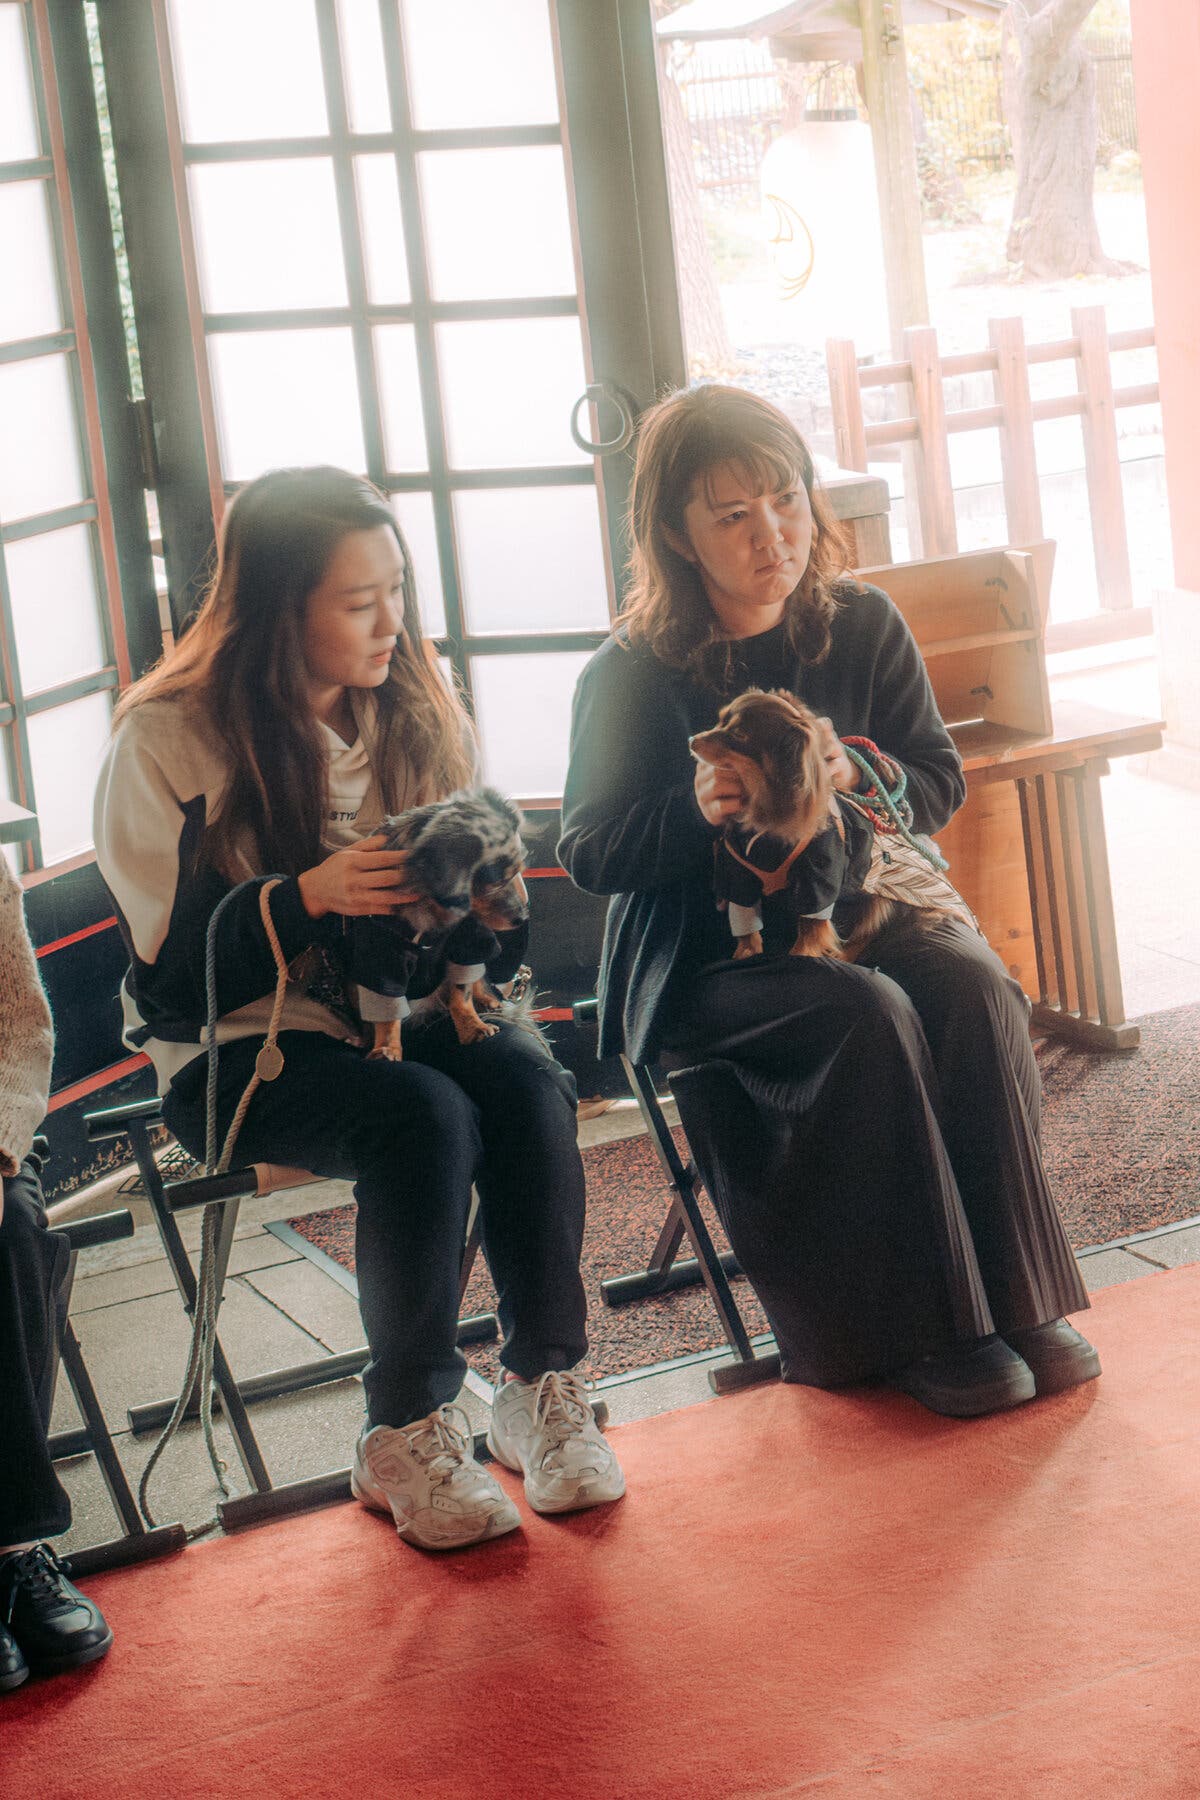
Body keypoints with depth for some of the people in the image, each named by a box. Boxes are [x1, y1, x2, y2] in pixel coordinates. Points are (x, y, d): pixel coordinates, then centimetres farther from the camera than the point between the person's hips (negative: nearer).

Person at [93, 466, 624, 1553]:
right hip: (235, 1052, -4)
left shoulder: (414, 715, 6)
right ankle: (406, 1437, -19)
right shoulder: (165, 741, -10)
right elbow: (175, 979, -13)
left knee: (528, 1086, -27)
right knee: (424, 1116, -32)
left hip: (405, 1014, 5)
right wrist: (306, 897, -28)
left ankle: (545, 1385, -13)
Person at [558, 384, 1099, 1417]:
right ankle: (924, 1331, -24)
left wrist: (858, 778, -17)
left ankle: (1016, 1298, -21)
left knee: (972, 988, -28)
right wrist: (694, 809, -24)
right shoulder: (631, 674, -6)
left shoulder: (862, 625, 3)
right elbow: (588, 854, -5)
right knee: (868, 1016, -32)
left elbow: (940, 781, 6)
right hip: (701, 961, -3)